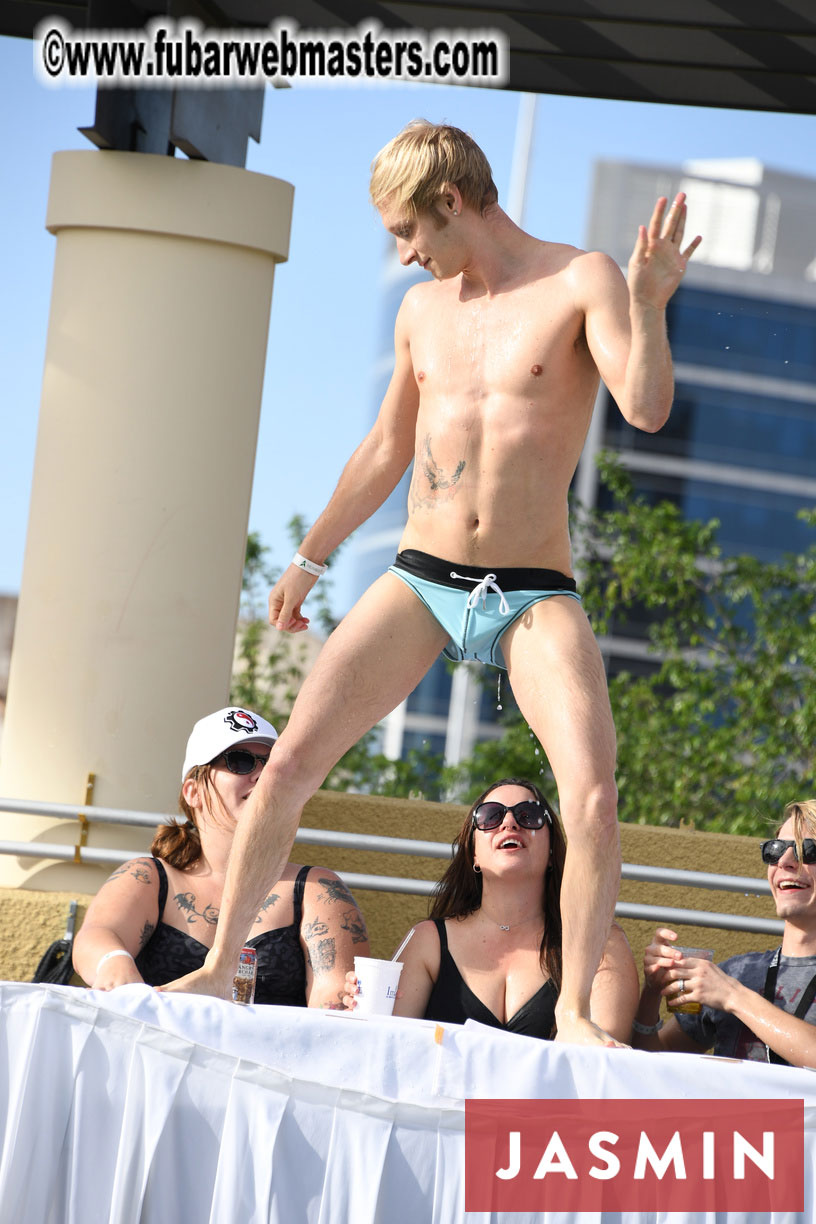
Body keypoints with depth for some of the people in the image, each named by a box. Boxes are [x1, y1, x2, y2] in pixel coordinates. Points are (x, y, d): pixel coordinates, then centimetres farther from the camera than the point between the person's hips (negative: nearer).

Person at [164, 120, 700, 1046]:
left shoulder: (582, 282, -4)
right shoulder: (422, 310, 11)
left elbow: (646, 409, -18)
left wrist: (649, 302, -33)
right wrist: (309, 558, 30)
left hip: (531, 596, -4)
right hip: (419, 580, 4)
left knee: (592, 794, -21)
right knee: (292, 757, -7)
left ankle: (573, 1008, -7)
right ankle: (218, 966, 4)